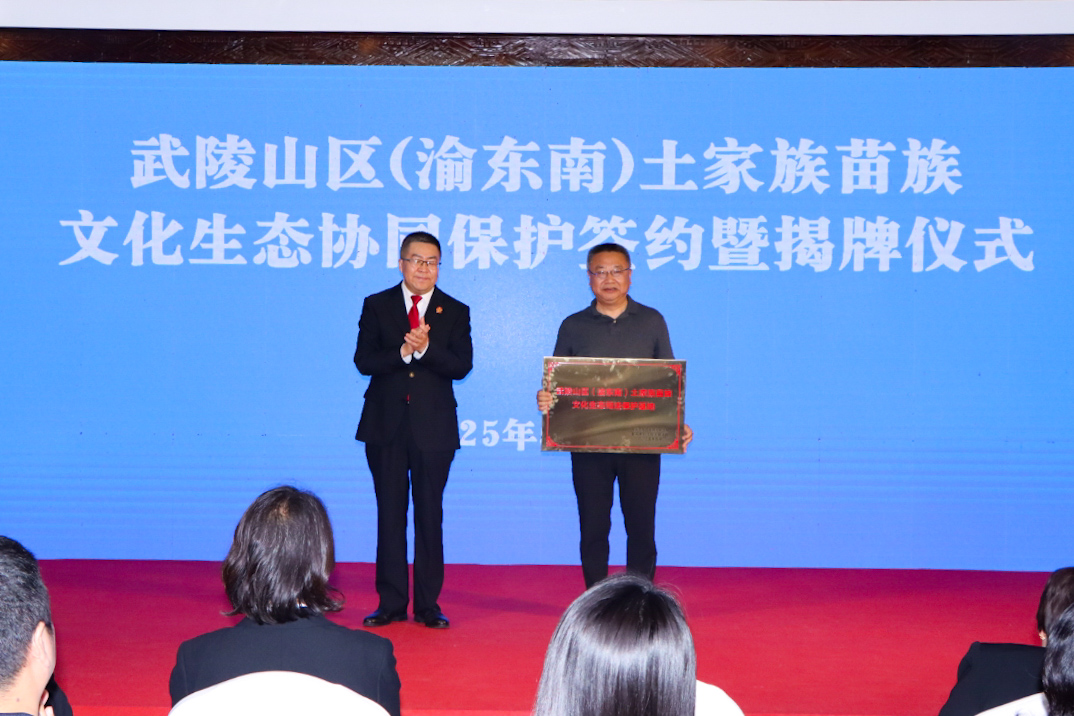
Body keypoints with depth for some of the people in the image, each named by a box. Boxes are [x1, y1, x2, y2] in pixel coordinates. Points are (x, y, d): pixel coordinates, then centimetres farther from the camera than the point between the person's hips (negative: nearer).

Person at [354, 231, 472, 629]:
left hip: (433, 428, 0)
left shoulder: (455, 312, 5)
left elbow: (462, 366, -6)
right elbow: (363, 361, -5)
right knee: (390, 515, 5)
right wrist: (403, 352, -20)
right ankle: (391, 604, 13)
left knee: (430, 515, 3)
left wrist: (426, 349, -22)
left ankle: (428, 605, 11)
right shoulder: (376, 306, 6)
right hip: (386, 425, 1)